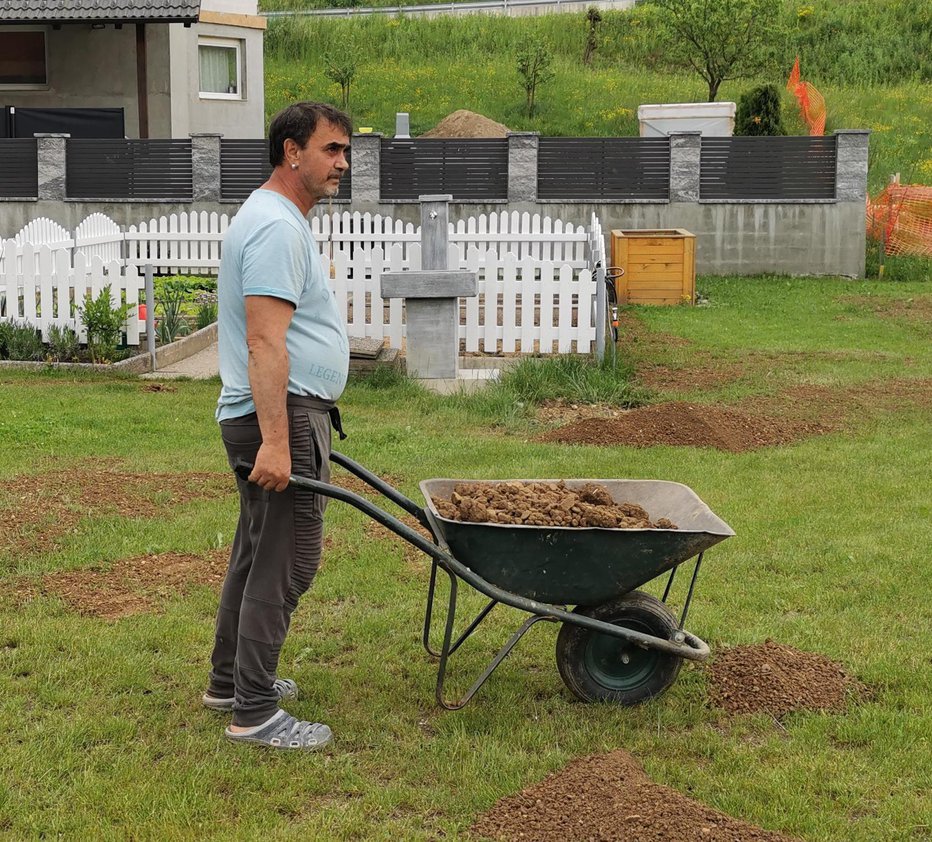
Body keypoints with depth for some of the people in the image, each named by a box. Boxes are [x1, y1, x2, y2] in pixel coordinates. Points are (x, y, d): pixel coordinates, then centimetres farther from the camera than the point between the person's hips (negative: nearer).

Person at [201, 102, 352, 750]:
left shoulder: (280, 220, 18)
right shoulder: (276, 227, -17)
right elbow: (265, 343, -26)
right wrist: (275, 441, -30)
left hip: (280, 416, 11)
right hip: (282, 417, -11)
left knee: (259, 555, 19)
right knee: (285, 564, -7)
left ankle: (231, 682, 30)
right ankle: (255, 713, -2)